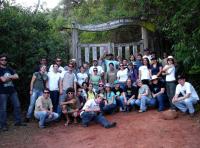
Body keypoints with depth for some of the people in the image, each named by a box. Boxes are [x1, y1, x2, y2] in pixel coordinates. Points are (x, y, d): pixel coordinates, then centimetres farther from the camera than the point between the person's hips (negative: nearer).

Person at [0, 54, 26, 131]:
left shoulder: (9, 69, 11)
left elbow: (16, 76, 0)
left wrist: (8, 77, -11)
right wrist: (11, 77, -3)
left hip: (12, 91, 6)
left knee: (17, 106, 8)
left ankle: (18, 121, 20)